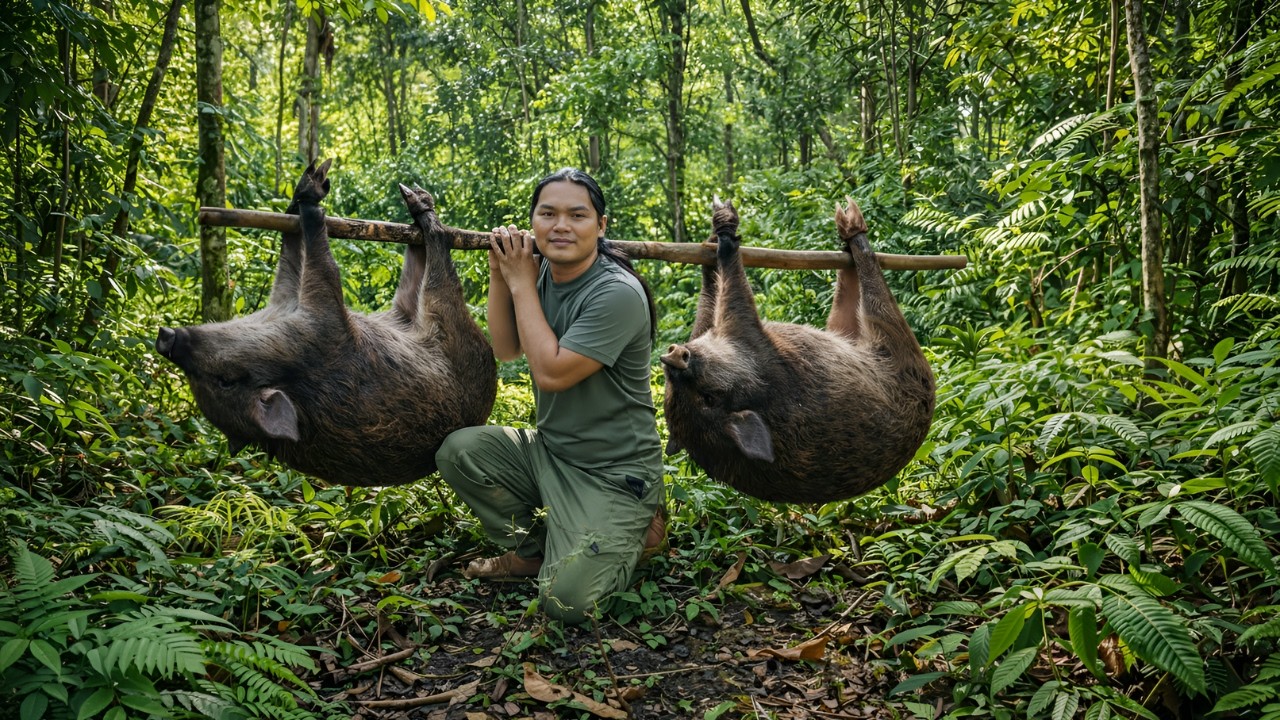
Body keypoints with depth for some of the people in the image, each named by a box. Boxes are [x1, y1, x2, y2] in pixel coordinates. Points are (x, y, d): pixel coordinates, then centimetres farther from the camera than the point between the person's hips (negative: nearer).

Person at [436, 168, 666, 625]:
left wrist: (521, 282, -19)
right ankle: (531, 551, 11)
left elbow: (551, 371, -26)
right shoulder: (543, 272, 0)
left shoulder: (617, 293, -24)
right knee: (459, 451, -11)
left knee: (566, 602, -17)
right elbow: (506, 350, 7)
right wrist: (500, 275, -6)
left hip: (613, 473, -7)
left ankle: (629, 532, 15)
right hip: (549, 448, 7)